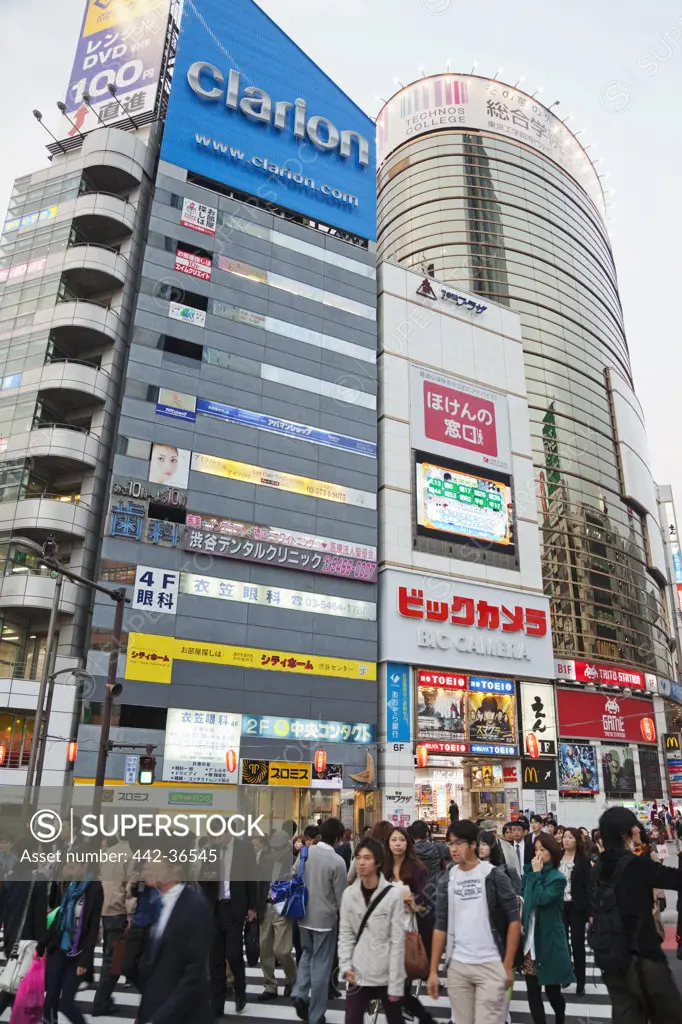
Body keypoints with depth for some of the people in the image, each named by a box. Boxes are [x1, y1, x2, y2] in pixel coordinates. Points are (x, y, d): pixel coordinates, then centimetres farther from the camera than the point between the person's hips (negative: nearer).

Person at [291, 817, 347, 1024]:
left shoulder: (305, 852, -5)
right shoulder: (338, 861, -18)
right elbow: (341, 897, -10)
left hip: (304, 915, 4)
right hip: (325, 918, -4)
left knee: (307, 954, 25)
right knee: (321, 965, 7)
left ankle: (300, 994, 9)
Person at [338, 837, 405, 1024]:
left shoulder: (393, 894, -13)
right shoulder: (349, 894, -2)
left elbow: (398, 941, -11)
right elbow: (345, 934, 3)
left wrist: (395, 983, -10)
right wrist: (345, 966, -9)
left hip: (387, 974, -2)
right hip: (358, 973, 2)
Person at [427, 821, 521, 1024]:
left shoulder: (494, 875, -7)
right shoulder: (446, 880, 3)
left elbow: (514, 919, -5)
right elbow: (440, 926, 8)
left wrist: (507, 965, -7)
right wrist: (433, 970, 5)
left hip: (491, 965, -4)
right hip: (457, 966, 4)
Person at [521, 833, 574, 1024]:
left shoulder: (557, 878, -10)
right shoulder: (531, 873, 6)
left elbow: (542, 899, -24)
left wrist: (537, 873, -18)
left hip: (549, 940, -4)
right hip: (530, 938, 5)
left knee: (552, 990, 9)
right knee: (532, 991, 5)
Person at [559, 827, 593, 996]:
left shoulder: (583, 860, -6)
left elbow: (589, 886, -9)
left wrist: (590, 911, -14)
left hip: (577, 907, -3)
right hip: (559, 906, 3)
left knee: (577, 944, 3)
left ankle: (580, 983, 12)